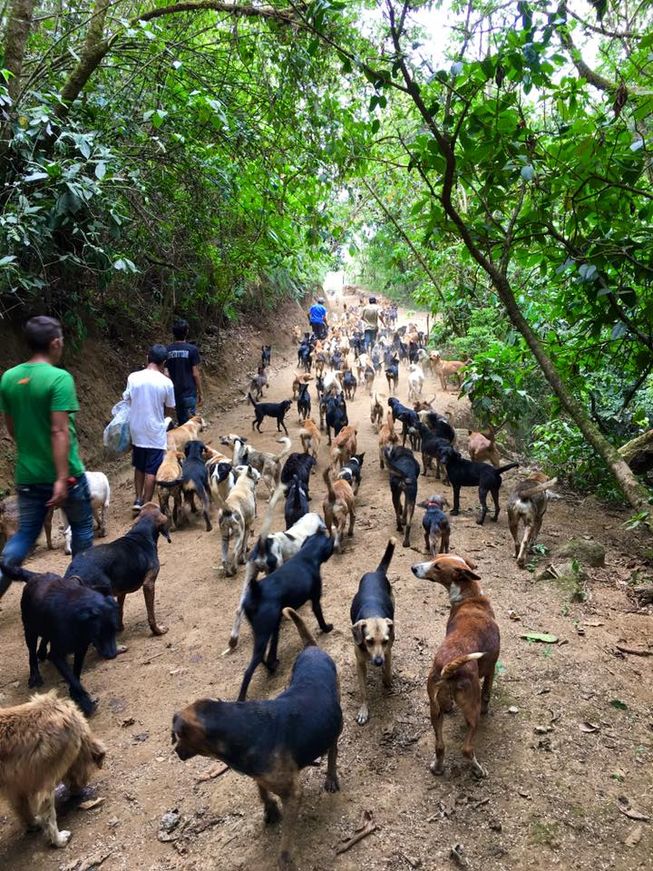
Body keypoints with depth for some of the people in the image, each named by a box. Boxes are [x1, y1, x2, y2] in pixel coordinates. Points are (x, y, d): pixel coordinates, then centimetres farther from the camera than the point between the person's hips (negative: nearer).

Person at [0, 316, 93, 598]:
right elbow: (59, 431, -23)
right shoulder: (59, 378, -18)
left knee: (25, 533, 16)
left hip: (27, 474, 5)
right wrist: (62, 479, -23)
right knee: (81, 527, 17)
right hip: (63, 473, -5)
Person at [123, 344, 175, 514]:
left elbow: (128, 400, 3)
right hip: (155, 433, -3)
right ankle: (145, 505, 11)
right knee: (151, 471, 6)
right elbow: (170, 411, -3)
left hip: (136, 431, 3)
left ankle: (138, 500, 21)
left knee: (139, 467, 20)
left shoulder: (133, 377, -6)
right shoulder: (166, 382, -12)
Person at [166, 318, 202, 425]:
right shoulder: (192, 349, -10)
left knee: (180, 422, 17)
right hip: (189, 393, -4)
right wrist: (200, 392, -1)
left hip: (175, 392, 4)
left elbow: (167, 373, 2)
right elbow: (195, 373, -10)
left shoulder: (168, 350, 1)